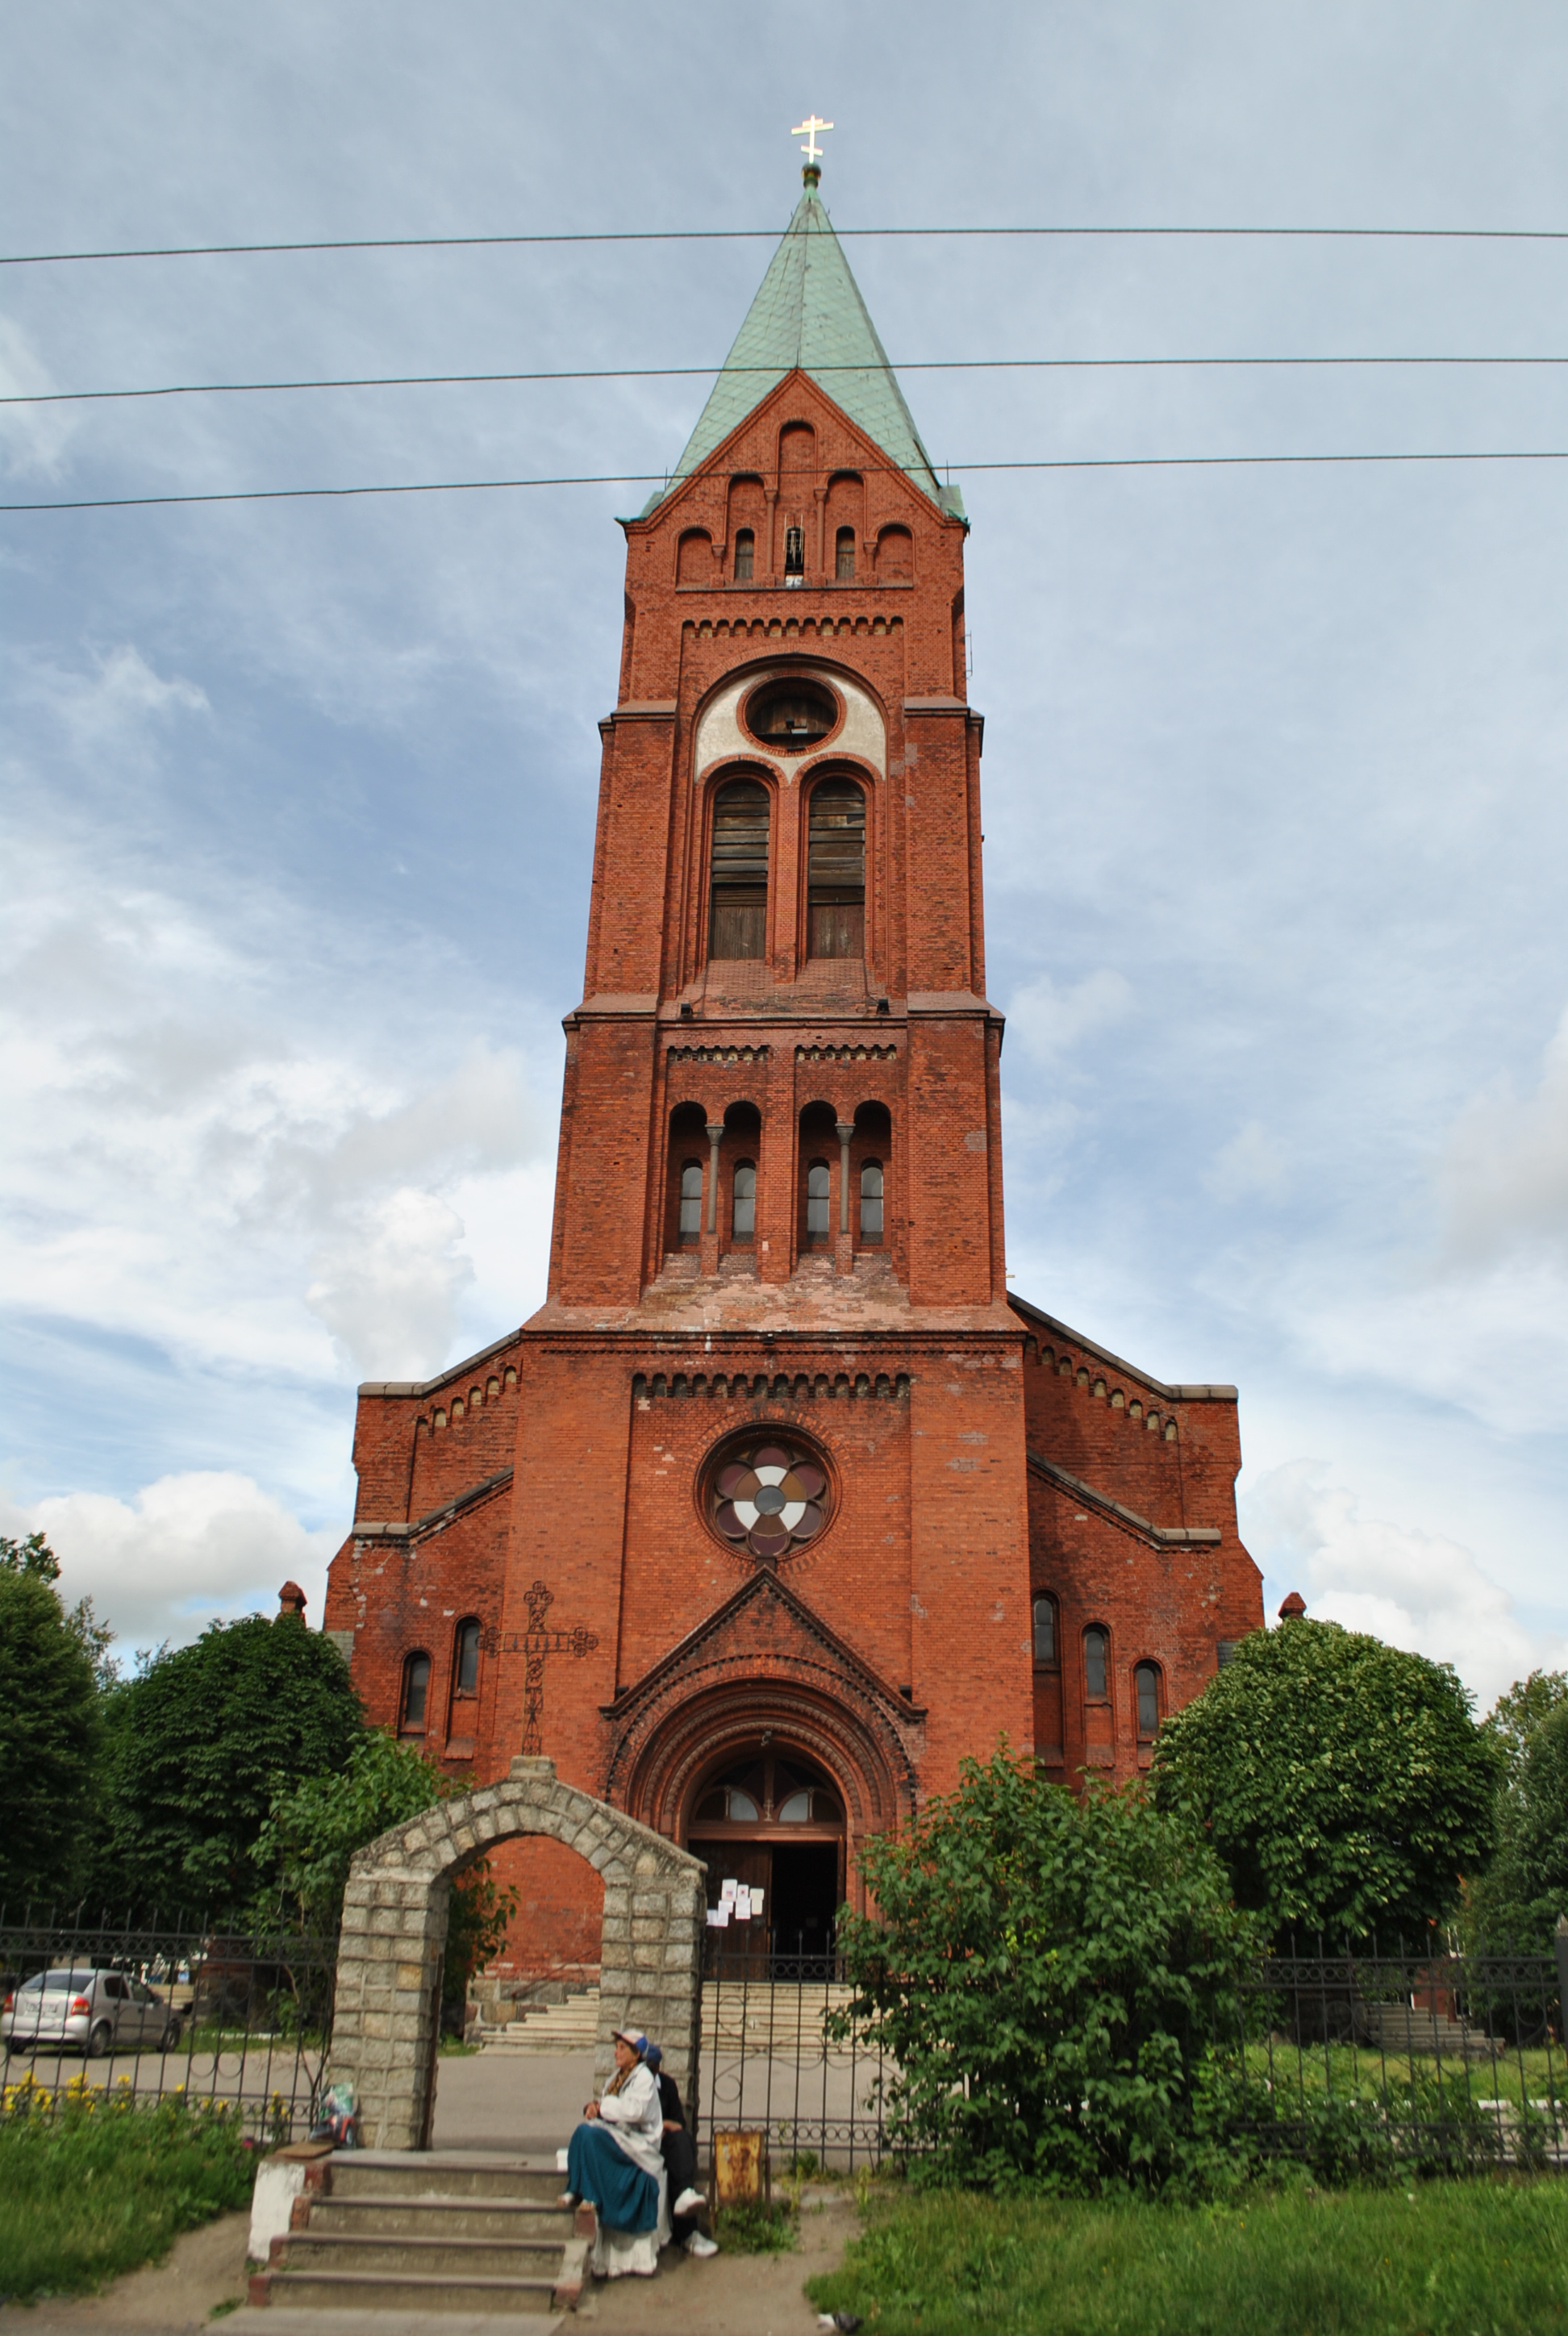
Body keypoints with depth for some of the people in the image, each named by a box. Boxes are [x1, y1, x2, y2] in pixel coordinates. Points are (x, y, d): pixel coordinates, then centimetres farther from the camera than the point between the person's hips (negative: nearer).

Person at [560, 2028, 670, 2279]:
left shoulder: (643, 2077, -7)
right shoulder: (618, 2077, 18)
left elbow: (635, 2111, -21)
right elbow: (604, 2106, 16)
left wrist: (602, 2107, -13)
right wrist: (592, 2106, -6)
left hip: (638, 2144, -8)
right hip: (617, 2141, 8)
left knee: (588, 2133, -25)